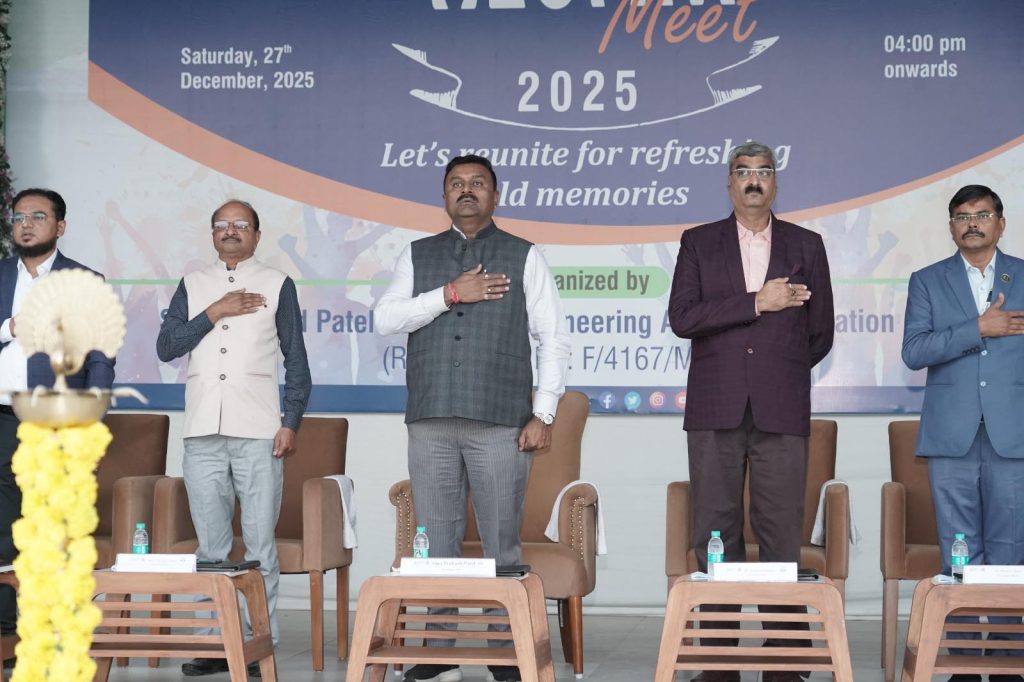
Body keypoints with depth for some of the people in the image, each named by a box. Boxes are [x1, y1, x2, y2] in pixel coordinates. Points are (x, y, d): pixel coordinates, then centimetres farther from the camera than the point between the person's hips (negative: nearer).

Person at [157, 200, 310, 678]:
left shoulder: (277, 285, 9)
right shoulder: (193, 285, 16)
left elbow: (296, 360, 7)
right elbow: (166, 347, 6)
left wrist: (291, 422, -3)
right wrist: (215, 313, -4)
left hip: (258, 432, -3)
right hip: (203, 432, 3)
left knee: (259, 544, -4)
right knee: (210, 545, 5)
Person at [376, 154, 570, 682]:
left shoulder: (523, 257, 9)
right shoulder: (418, 256, 15)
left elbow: (553, 338, 6)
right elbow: (386, 319, 2)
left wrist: (543, 414, -2)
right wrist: (450, 294, -8)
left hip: (501, 422, -2)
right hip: (431, 422, 2)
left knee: (502, 545, -1)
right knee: (436, 544, 4)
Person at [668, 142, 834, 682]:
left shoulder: (805, 246, 12)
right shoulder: (698, 244, 11)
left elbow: (820, 333, 15)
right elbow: (682, 318, -4)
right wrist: (755, 303, -9)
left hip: (781, 413, 0)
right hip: (715, 412, 0)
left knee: (782, 537, -3)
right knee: (715, 536, 0)